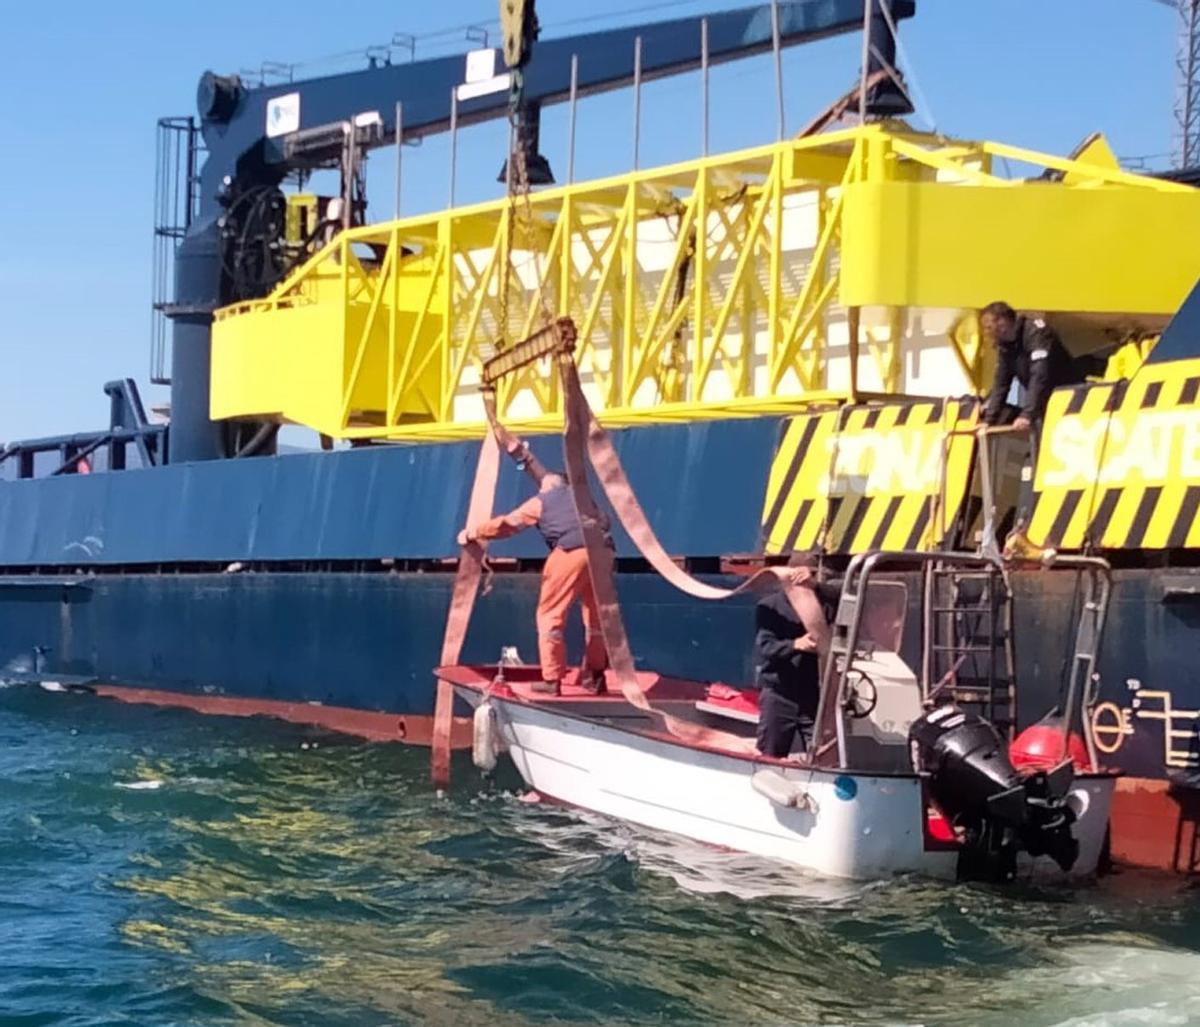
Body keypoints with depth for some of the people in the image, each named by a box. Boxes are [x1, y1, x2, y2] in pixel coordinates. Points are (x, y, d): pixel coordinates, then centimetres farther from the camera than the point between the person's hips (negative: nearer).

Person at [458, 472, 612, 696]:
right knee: (596, 617, 18)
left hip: (571, 553, -5)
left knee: (550, 615, 4)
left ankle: (551, 679, 0)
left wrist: (473, 532, 25)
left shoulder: (540, 502, 18)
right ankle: (595, 678, 23)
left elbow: (508, 523, 17)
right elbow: (603, 522, 29)